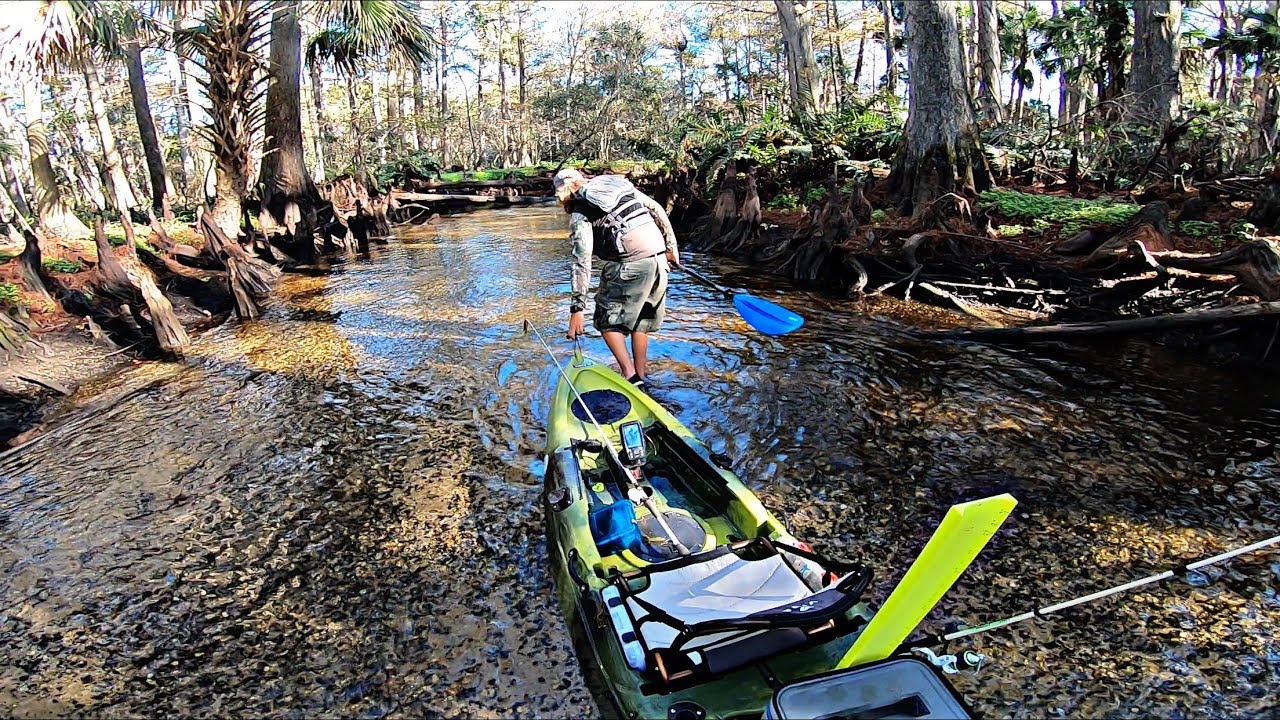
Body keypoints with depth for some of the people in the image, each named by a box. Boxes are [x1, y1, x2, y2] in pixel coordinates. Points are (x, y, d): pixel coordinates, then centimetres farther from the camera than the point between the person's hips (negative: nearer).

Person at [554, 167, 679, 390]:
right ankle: (641, 374, 24)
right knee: (641, 319, 21)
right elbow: (658, 210, 15)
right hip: (659, 258, 6)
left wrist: (577, 308, -9)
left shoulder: (580, 214, 0)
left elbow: (582, 261, -9)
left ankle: (629, 374, -2)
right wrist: (671, 245, 22)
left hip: (629, 265, -6)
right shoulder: (620, 184, 17)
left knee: (608, 319, 10)